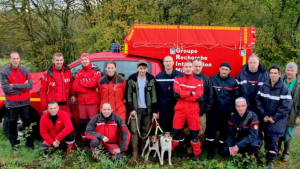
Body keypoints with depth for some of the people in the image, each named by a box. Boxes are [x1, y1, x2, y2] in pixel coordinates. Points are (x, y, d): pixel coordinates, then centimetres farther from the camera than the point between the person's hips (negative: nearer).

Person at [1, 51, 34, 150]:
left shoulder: (25, 70, -1)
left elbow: (30, 85, -11)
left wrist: (14, 85, -16)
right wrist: (23, 87, -12)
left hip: (25, 102, 1)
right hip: (11, 104, -1)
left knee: (27, 122, 9)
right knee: (12, 124, 9)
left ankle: (29, 143, 22)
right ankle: (14, 143, 24)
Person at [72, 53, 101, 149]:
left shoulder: (96, 71, -1)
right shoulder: (79, 73, 14)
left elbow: (93, 83, -20)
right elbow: (74, 87, 1)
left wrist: (81, 82, -4)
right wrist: (89, 87, -9)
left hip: (93, 102, -5)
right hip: (81, 102, 5)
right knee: (82, 123, 9)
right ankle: (85, 144, 21)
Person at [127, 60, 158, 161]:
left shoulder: (151, 79, -1)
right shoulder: (132, 79, -4)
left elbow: (154, 95, -1)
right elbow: (129, 95, -2)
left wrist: (155, 111, -5)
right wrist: (131, 109, -8)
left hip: (148, 109, 1)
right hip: (136, 109, -1)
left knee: (146, 130, 8)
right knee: (134, 130, -6)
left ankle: (143, 149, 24)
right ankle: (134, 152, 0)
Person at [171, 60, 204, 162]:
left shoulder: (198, 80, 0)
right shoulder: (178, 79, 2)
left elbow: (198, 97, -12)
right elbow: (176, 93, -13)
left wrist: (182, 95, -11)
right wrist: (190, 93, -14)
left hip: (193, 111, 0)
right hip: (180, 109, 0)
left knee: (194, 133, 7)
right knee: (176, 132, 7)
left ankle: (196, 155, 22)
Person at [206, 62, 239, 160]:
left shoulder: (233, 82, 1)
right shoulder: (212, 79, -3)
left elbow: (235, 97, 5)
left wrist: (233, 110, 4)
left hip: (227, 112, 1)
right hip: (213, 111, -1)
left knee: (225, 131, 11)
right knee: (210, 130, -1)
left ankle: (222, 150, 30)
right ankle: (211, 151, 14)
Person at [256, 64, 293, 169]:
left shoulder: (284, 88, -12)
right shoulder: (264, 86, 0)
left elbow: (286, 106, -13)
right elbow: (258, 100, 3)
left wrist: (274, 118, -13)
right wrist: (263, 115, -5)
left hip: (277, 120, -4)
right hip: (266, 119, 4)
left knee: (274, 139, -4)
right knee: (267, 138, 13)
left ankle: (270, 160, 7)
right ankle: (267, 154, 30)